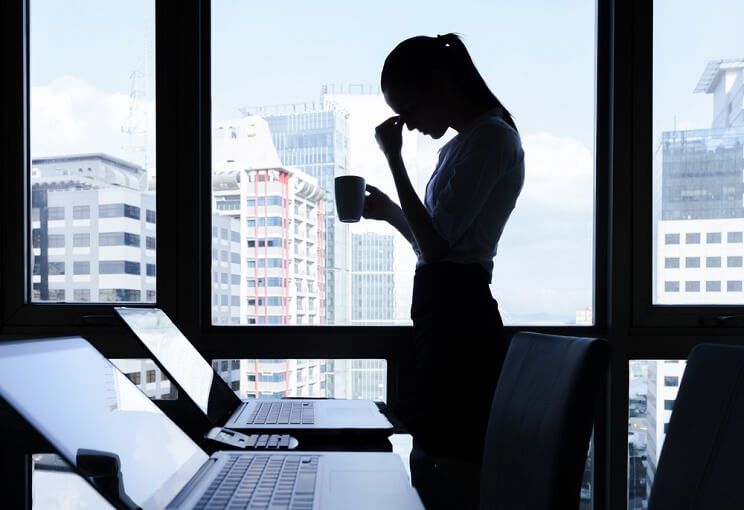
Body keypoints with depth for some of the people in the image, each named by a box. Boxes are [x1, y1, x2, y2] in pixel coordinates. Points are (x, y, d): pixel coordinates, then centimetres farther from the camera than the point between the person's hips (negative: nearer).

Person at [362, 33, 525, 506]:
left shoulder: (491, 136, -10)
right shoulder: (461, 144, 19)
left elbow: (436, 243, -17)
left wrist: (394, 159, -11)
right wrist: (389, 210, 16)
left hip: (458, 313, -10)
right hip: (443, 310, 10)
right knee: (436, 464, 14)